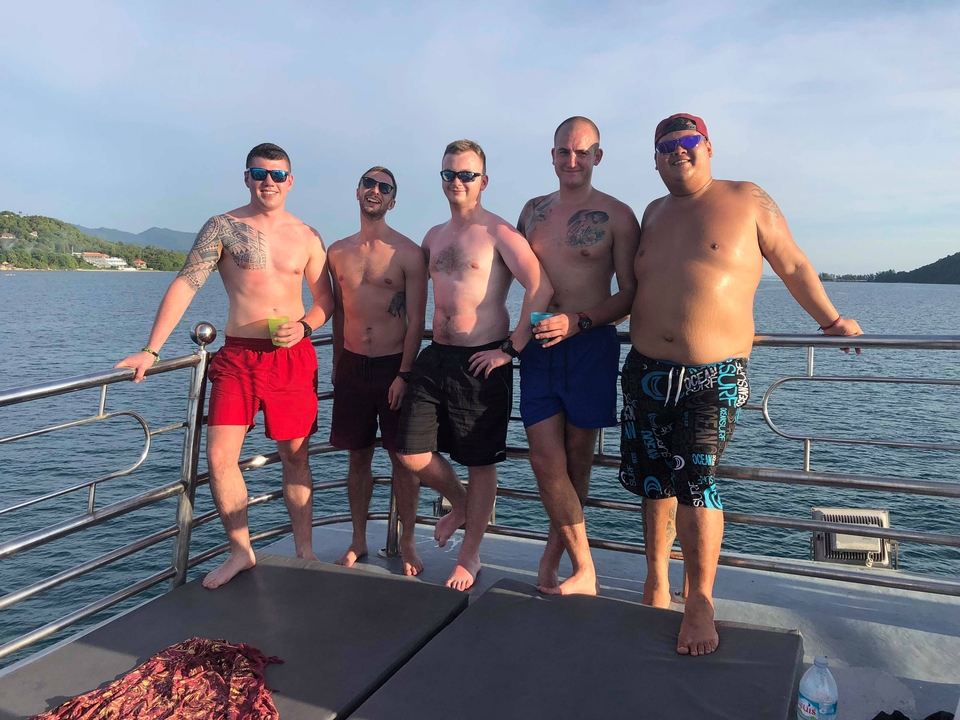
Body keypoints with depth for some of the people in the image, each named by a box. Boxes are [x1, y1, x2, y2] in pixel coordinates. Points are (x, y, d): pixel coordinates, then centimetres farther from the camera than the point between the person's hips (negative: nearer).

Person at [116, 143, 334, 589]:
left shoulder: (307, 237, 8)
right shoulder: (223, 227, 1)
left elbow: (325, 299, 14)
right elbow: (185, 285, -7)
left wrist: (304, 326, -8)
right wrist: (151, 351, -15)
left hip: (293, 356, 1)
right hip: (238, 356, -1)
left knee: (295, 455, 8)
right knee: (220, 456, -6)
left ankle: (304, 549, 22)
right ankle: (241, 551, 13)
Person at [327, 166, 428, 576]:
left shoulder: (408, 254, -5)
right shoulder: (338, 252, 7)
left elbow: (416, 320, -8)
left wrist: (404, 374, -14)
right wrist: (337, 364, 15)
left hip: (393, 365, -3)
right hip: (352, 366, 4)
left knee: (402, 457, 4)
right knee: (358, 456, 11)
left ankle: (407, 543, 16)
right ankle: (358, 541, 23)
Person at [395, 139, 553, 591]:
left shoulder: (498, 233, -7)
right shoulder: (434, 237, 14)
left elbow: (541, 288, -19)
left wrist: (512, 349, -17)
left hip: (483, 362, -6)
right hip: (434, 358, 6)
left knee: (480, 464, 6)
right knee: (412, 456, 2)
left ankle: (469, 556, 25)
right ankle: (459, 504, 34)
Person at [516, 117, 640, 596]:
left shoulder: (616, 216, -1)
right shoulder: (533, 211, 12)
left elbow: (630, 294, -4)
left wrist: (578, 321, -17)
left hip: (591, 345, -3)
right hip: (538, 345, 3)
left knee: (577, 457, 5)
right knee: (546, 459, -3)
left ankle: (556, 544, 23)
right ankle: (584, 570, 11)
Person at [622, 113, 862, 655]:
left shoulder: (749, 202, 0)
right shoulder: (654, 214, 13)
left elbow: (794, 265, 8)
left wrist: (831, 320, 11)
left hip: (714, 377, -4)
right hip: (647, 373, 5)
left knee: (697, 483, -12)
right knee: (655, 483, 11)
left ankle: (701, 605, 3)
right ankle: (657, 582, 30)